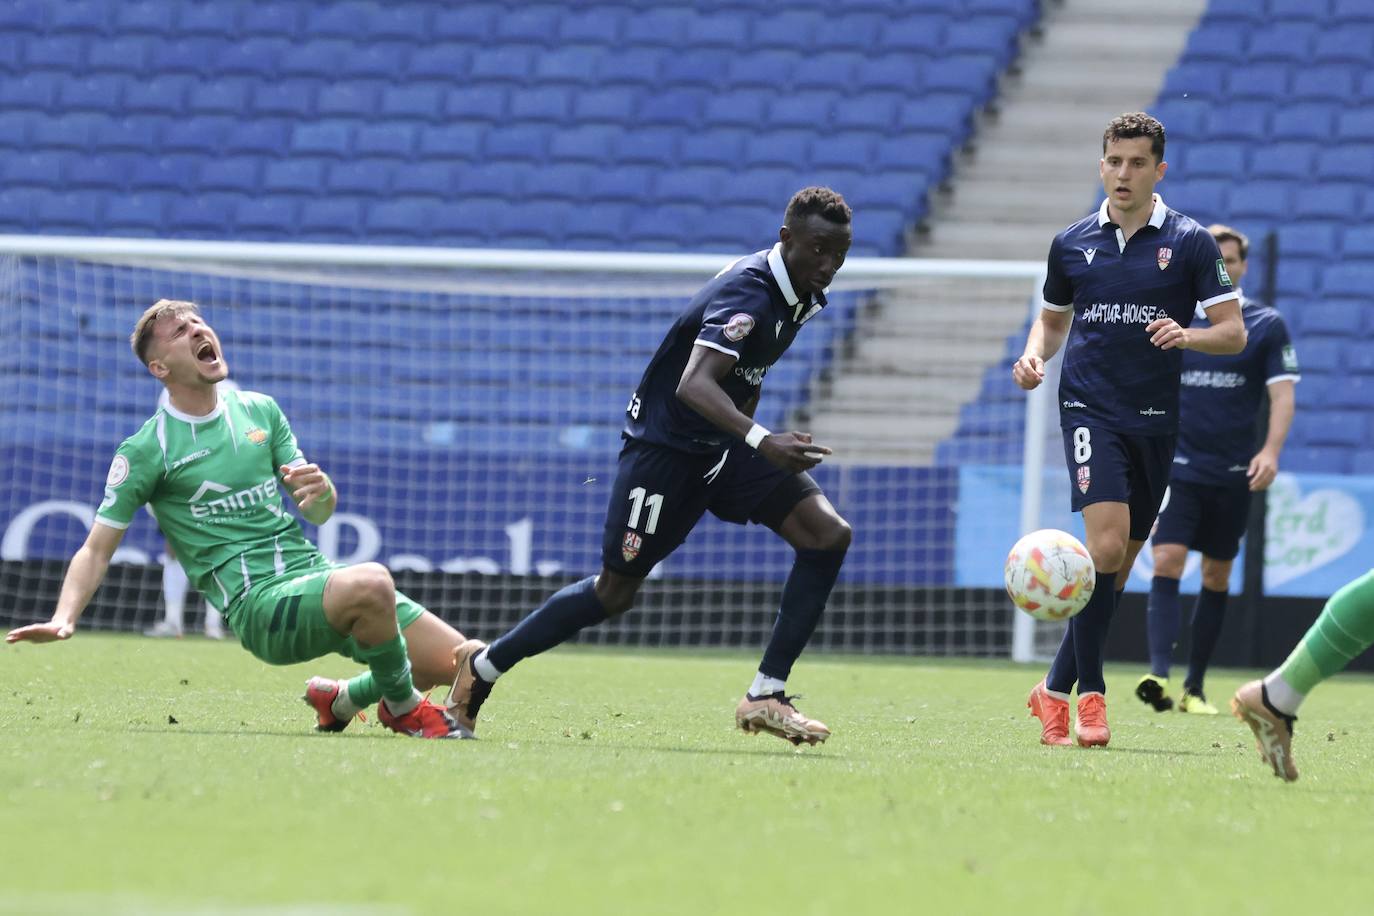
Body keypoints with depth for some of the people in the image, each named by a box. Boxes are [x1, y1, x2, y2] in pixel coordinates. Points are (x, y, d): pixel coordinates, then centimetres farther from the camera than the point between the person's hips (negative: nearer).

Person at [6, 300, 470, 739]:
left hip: (314, 571, 7)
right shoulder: (145, 450, -1)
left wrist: (322, 492, -9)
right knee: (371, 583, -38)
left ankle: (342, 699, 23)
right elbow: (97, 550, 1)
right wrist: (63, 620, -16)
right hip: (258, 604, -7)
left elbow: (319, 513, 16)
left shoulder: (260, 411, 14)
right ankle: (403, 708, -11)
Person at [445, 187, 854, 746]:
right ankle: (484, 665, 22)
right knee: (616, 591, 1)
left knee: (828, 533, -11)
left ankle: (766, 697, -10)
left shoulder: (803, 296, 1)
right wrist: (760, 441, -57)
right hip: (666, 444, -8)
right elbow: (694, 384, -44)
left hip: (726, 445, 8)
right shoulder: (747, 295, -28)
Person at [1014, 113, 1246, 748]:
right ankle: (1089, 694, -14)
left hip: (1157, 420, 1)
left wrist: (1187, 336, -20)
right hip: (1090, 409, -1)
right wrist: (1033, 356, 1)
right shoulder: (1071, 244, 7)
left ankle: (1056, 689, 21)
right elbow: (1053, 318, 22)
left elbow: (1234, 332, 0)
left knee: (1116, 568, 7)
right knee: (1106, 546, -20)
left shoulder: (1190, 242, 2)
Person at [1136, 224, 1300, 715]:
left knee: (1217, 579, 7)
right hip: (1178, 466, -1)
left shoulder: (1266, 325, 1)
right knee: (1167, 563, -17)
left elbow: (1282, 394, -3)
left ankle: (1195, 687, 16)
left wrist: (1271, 450, -17)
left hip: (1232, 473, 1)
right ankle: (1159, 675, -27)